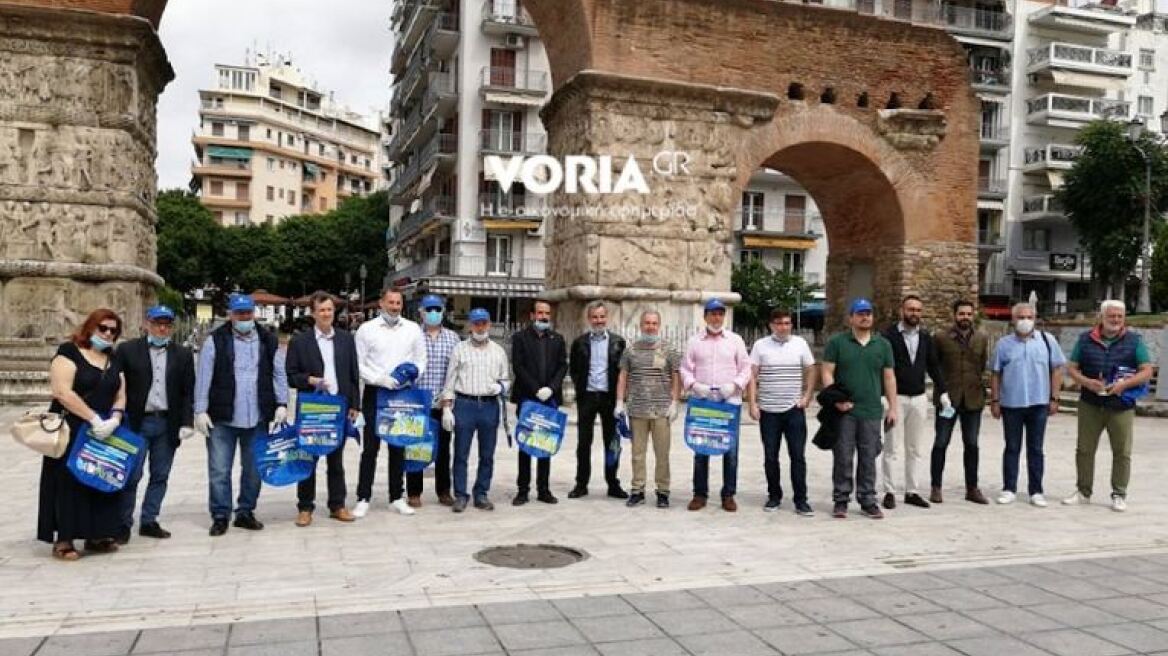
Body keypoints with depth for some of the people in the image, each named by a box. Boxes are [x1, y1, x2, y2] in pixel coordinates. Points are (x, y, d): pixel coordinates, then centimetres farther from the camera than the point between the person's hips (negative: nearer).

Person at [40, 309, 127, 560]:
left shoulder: (113, 360, 13)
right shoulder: (69, 352, -7)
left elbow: (120, 395, 10)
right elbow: (62, 392, -17)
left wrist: (114, 419, -10)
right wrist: (94, 419, -20)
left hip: (104, 433, 6)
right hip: (71, 431, -6)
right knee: (69, 482, -3)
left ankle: (96, 535, 15)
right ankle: (64, 539, 2)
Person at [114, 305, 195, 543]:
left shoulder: (183, 354, 7)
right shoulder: (127, 350, 0)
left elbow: (188, 392, 6)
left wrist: (187, 423, -2)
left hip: (168, 423, 3)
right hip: (136, 423, -3)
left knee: (160, 476, 9)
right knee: (131, 476, 1)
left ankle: (149, 521, 20)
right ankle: (124, 524, 13)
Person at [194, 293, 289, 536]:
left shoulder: (268, 341, 7)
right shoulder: (215, 340, -2)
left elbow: (279, 374, 8)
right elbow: (203, 378, -3)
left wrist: (281, 404, -2)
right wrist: (201, 410, -8)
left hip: (258, 418, 3)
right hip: (222, 418, -2)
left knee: (253, 469, 11)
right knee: (219, 470, 2)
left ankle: (245, 512, 24)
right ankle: (220, 516, 14)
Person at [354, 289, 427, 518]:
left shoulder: (413, 329, 7)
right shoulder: (367, 329, 0)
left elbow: (421, 361, 9)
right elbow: (358, 363, -3)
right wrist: (380, 379, -16)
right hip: (374, 393, -2)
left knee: (398, 447, 9)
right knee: (370, 447, 0)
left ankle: (396, 497, 17)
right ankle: (363, 498, 8)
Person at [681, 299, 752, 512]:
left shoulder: (735, 340, 8)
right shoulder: (694, 341, 9)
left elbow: (745, 368, 7)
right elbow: (685, 369, 7)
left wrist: (735, 385, -10)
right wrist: (694, 385, -10)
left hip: (730, 402, 0)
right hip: (701, 402, 1)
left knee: (731, 450, -1)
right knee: (700, 449, 3)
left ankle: (728, 495, 9)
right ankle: (700, 494, 13)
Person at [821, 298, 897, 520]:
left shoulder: (883, 344, 11)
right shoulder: (837, 342, 2)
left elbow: (889, 377, 12)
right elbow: (827, 373, -1)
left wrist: (893, 407, 7)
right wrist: (836, 399, -13)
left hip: (872, 412, 2)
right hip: (844, 411, -2)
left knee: (868, 459, 7)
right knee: (843, 458, 2)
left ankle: (868, 501, 16)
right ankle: (840, 500, 11)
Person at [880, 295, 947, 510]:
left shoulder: (926, 338, 9)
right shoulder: (889, 336, -6)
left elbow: (934, 366, 13)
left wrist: (942, 391, 6)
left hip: (919, 398, 5)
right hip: (895, 398, -5)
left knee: (916, 449, 8)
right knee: (892, 448, 0)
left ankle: (912, 492, 16)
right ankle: (890, 492, 7)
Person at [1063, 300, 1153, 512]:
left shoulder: (1134, 341, 1)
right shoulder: (1086, 339, 5)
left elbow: (1147, 372, -2)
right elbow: (1072, 368, 7)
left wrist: (1123, 384, -17)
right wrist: (1087, 382, -13)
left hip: (1121, 406, -1)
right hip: (1090, 405, 2)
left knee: (1122, 452, 3)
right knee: (1084, 449, 8)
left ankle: (1119, 495, 15)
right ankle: (1083, 492, 20)